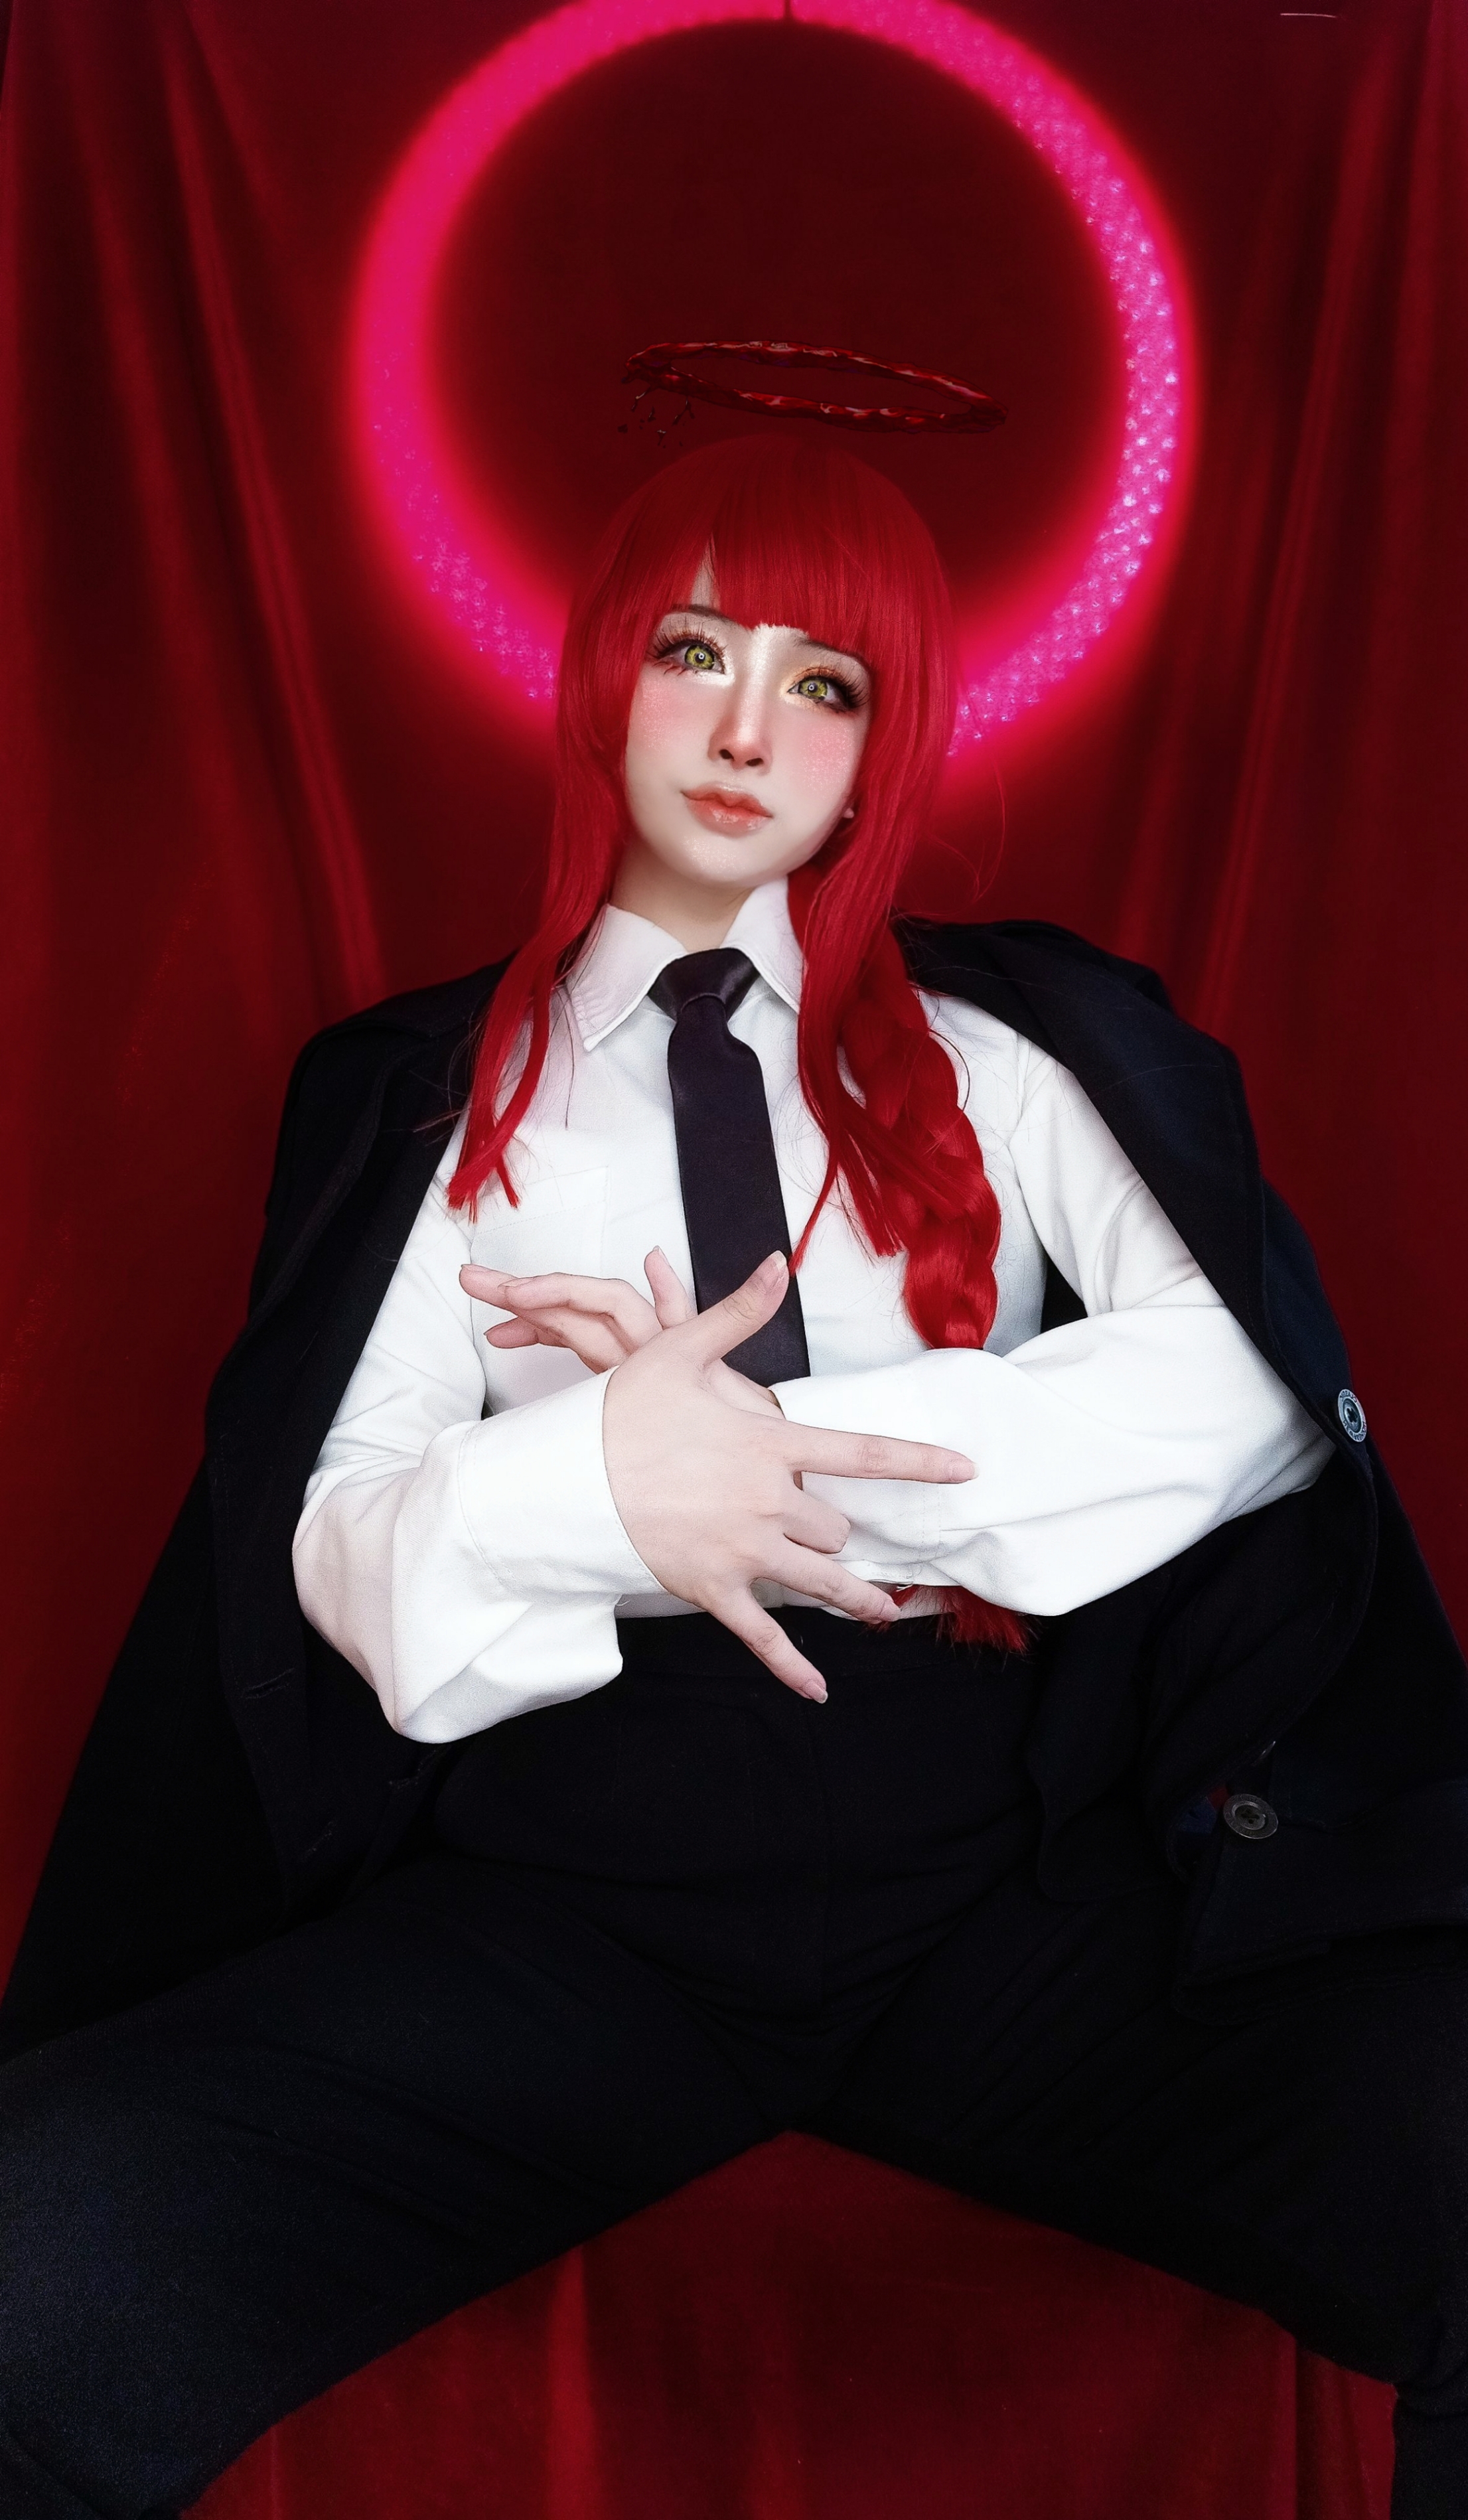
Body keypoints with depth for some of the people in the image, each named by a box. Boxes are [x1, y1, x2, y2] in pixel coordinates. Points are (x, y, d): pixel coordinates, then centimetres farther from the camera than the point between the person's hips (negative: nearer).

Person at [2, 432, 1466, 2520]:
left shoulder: (1004, 1045, 14)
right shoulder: (425, 1094, 14)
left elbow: (1252, 1387, -2)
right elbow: (333, 1543, 4)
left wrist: (765, 1442, -8)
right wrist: (592, 1476, -17)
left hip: (1014, 1881, 1)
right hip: (561, 1908, 0)